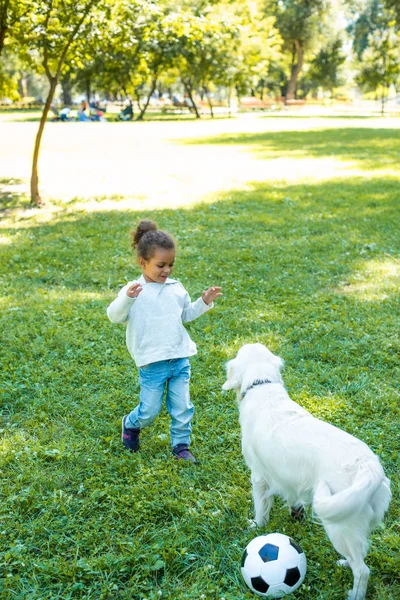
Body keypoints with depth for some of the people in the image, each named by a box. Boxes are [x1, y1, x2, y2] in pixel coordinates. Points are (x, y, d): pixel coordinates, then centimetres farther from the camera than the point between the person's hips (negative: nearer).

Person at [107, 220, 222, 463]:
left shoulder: (176, 288, 7)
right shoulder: (135, 290, -10)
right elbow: (115, 316, -20)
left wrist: (204, 303, 8)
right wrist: (127, 298, -36)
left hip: (181, 359, 5)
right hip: (152, 363, -4)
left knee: (182, 407, 9)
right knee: (150, 410, 4)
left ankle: (181, 445, 27)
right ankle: (131, 424, 35)